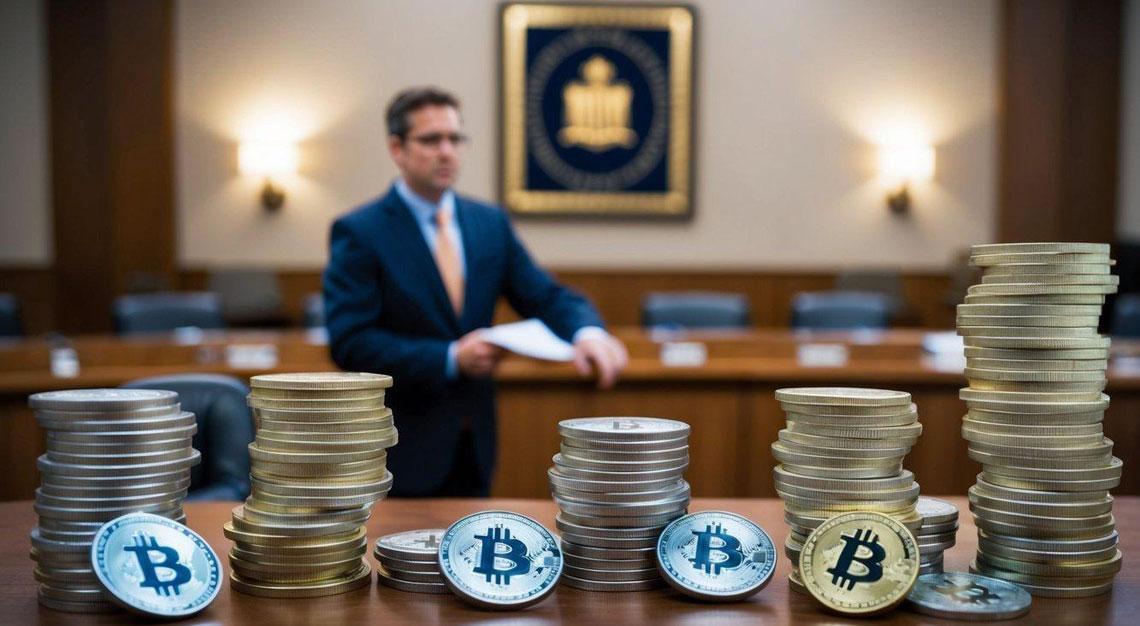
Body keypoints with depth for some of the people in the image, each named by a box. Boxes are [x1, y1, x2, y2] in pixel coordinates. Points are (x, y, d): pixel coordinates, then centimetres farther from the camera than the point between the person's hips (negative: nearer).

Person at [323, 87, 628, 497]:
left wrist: (588, 332, -21)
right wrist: (450, 359, -22)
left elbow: (547, 297, 1)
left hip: (474, 447, 5)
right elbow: (350, 343, -16)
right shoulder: (358, 233, -9)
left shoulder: (491, 223, 6)